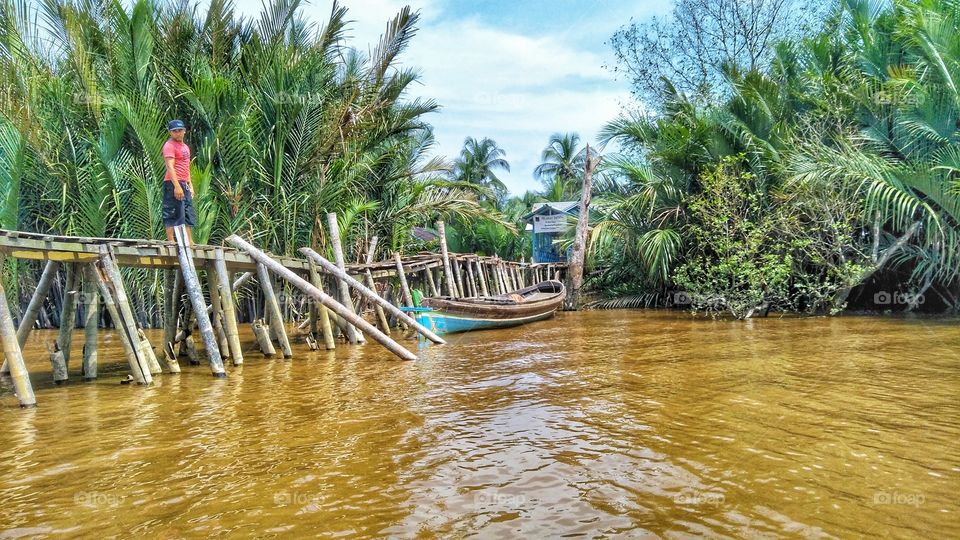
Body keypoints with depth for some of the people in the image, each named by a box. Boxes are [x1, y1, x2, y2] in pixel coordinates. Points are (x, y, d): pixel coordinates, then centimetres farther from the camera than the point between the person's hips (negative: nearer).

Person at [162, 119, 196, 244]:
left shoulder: (185, 146, 20)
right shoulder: (170, 145, -8)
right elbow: (170, 166, -17)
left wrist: (190, 185, 21)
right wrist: (177, 186, -25)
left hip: (184, 184, 9)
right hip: (173, 184, -9)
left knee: (189, 215, 10)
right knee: (173, 215, -9)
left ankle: (190, 242, 15)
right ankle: (171, 242, -7)